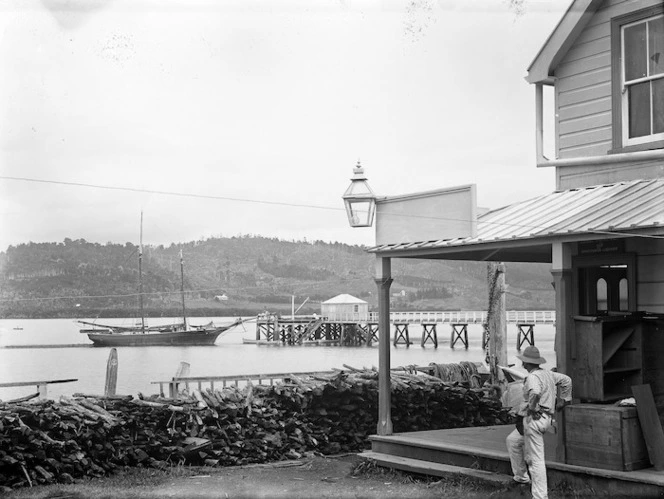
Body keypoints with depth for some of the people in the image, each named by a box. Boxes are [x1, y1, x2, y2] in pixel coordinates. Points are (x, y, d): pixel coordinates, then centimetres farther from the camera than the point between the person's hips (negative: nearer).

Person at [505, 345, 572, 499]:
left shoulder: (532, 377, -17)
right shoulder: (548, 374, 11)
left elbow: (535, 393, -38)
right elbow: (566, 380, 22)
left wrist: (531, 408, -23)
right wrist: (563, 399, 24)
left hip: (534, 419, -10)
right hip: (546, 419, 10)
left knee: (536, 460, -3)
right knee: (512, 440, 24)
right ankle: (521, 476, 28)